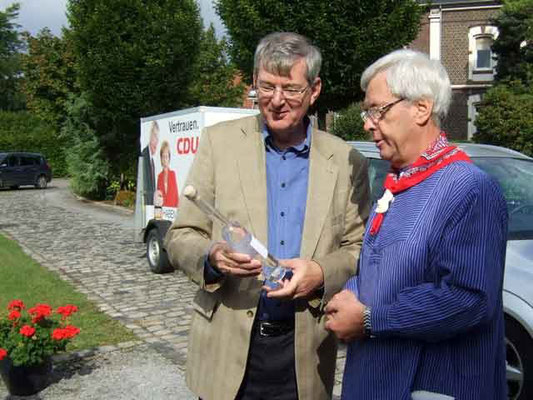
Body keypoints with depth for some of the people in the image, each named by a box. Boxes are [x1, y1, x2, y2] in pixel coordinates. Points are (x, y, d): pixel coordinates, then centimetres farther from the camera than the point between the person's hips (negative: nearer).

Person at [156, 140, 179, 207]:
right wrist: (158, 195, -9)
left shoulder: (173, 173, 2)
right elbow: (158, 191, 13)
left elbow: (175, 191, 4)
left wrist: (176, 206, -1)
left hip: (171, 205, -1)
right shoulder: (159, 176, 7)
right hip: (162, 206, 1)